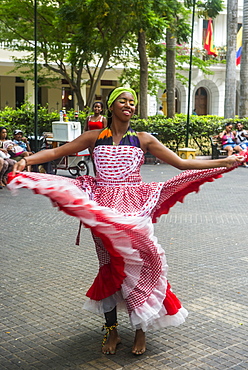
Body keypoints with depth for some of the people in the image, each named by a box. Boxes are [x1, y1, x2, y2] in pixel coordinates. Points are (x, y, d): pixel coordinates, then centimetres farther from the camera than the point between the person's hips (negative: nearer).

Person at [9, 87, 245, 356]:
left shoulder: (143, 140, 5)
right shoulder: (95, 137, 5)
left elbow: (182, 163, 4)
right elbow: (56, 152, 2)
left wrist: (225, 161, 0)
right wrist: (26, 160, -14)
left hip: (134, 208, 0)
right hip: (103, 210, 0)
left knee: (137, 265, 0)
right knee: (109, 266, 7)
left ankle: (140, 330, 19)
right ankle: (111, 330, 22)